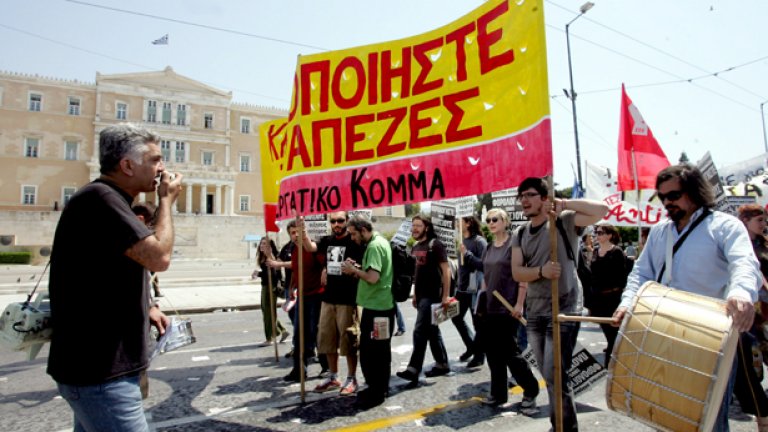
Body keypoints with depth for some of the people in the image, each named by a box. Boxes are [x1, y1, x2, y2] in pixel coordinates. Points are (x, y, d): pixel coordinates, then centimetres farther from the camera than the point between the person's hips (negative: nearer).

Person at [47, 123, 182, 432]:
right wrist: (166, 200, -11)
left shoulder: (109, 200, 14)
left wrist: (146, 307, 10)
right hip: (98, 371, -10)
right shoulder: (99, 197, -19)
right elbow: (159, 257, -26)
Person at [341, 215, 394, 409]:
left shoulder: (374, 246, -18)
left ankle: (376, 392, 13)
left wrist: (354, 269, -13)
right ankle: (379, 388, 30)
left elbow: (373, 277, -27)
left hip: (376, 307, -10)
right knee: (379, 350, 18)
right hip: (379, 305, 10)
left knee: (370, 351, 1)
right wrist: (357, 268, 7)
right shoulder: (378, 242, 14)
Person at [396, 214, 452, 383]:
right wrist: (415, 294, 17)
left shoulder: (435, 245, -10)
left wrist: (445, 295, -18)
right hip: (421, 295, 8)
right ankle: (442, 364, 26)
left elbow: (446, 270, -14)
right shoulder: (415, 247, 13)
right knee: (432, 331, 14)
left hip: (432, 295, -8)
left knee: (420, 331, -8)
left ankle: (413, 369, -3)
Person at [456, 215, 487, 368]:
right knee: (456, 317, 16)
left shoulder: (479, 241, -13)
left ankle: (479, 355, 19)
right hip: (462, 287, 9)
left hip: (475, 288, -8)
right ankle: (471, 346, 34)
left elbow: (484, 264, -22)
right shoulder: (463, 240, 10)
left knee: (478, 323, 3)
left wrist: (467, 253, -23)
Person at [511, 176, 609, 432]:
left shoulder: (564, 221, -7)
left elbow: (601, 210, -20)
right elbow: (517, 272, -2)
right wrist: (541, 271, -20)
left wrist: (564, 203, -20)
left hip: (563, 311, -6)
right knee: (548, 376, 17)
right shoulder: (520, 234, 7)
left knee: (555, 375, -7)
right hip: (534, 313, 6)